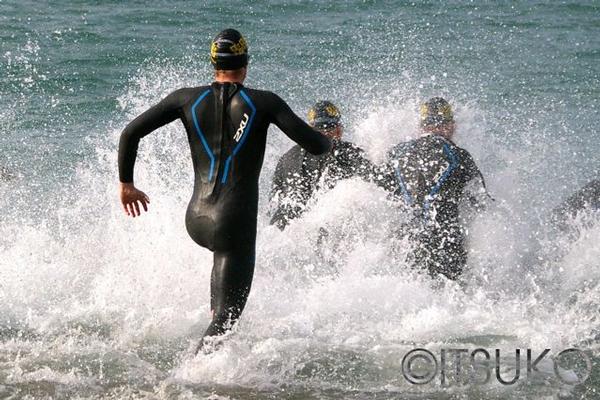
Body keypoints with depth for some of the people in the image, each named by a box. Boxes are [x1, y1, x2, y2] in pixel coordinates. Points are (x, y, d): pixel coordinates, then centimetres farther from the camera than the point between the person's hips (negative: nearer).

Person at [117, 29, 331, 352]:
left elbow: (130, 133, 2)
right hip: (234, 224, -4)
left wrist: (126, 184, 15)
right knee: (227, 317, -1)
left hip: (196, 220, 4)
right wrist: (327, 142, 19)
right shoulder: (264, 103, -4)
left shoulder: (188, 98, 4)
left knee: (224, 254, 40)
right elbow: (316, 146, -6)